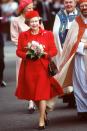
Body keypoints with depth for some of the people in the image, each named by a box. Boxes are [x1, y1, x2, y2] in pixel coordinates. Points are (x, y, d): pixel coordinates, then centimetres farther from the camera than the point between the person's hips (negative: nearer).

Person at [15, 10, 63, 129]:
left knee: (42, 94, -7)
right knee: (33, 93, 9)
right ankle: (43, 113, 34)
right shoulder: (23, 35, 4)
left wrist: (43, 54, -15)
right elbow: (18, 51, 5)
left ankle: (42, 120, -2)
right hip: (29, 68, 2)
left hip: (43, 67, -2)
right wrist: (27, 55, -14)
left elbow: (54, 50, 1)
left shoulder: (48, 34, 1)